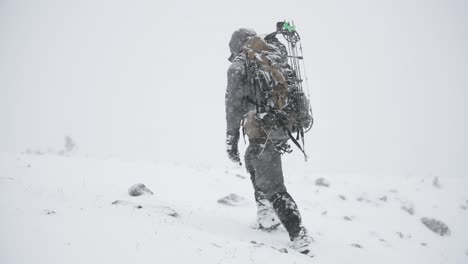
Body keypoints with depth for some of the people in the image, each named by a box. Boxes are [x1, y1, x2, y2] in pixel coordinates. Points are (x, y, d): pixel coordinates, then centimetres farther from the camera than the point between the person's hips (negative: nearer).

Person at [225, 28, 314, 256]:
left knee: (272, 187, -3)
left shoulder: (238, 66, -2)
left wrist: (231, 139, -5)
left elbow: (234, 104, -9)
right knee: (252, 160, 31)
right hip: (283, 129, 8)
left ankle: (299, 236, -11)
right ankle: (267, 214, 26)